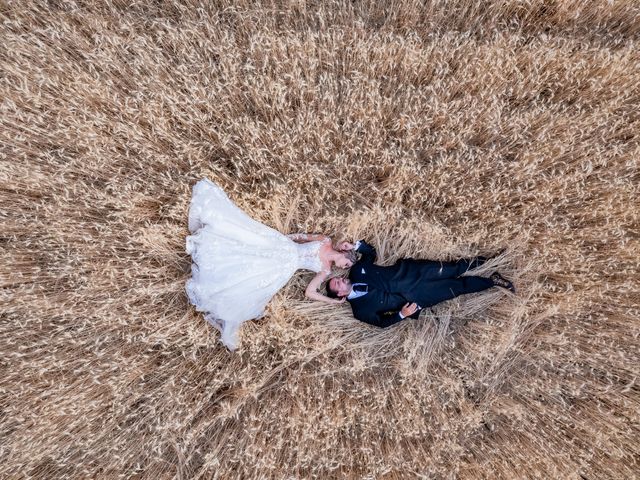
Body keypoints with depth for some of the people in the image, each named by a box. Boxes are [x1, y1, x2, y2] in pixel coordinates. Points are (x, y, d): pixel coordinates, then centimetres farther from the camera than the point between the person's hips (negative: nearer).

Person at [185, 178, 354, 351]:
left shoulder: (326, 270, 5)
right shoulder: (326, 241, 5)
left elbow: (310, 292, 3)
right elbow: (303, 236, 13)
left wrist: (334, 301, 1)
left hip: (283, 269, -1)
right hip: (283, 248, 1)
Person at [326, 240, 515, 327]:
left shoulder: (356, 272, 0)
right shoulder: (360, 309, -10)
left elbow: (371, 252, 7)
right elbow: (382, 321, -6)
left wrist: (355, 246, -11)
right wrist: (402, 314, -23)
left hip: (406, 272, 3)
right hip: (411, 298, -3)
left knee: (449, 271, -4)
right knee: (455, 287, -3)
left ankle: (476, 262, 23)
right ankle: (492, 281, 15)